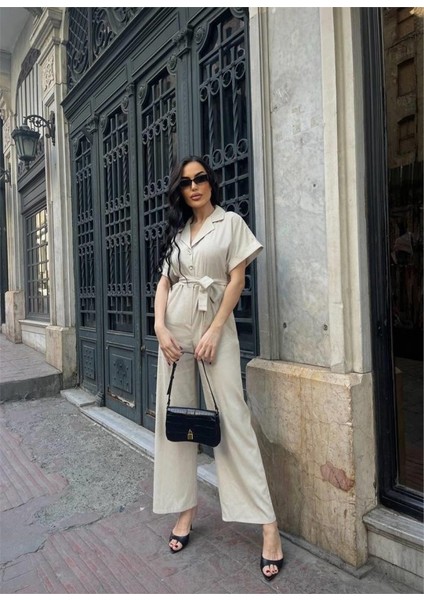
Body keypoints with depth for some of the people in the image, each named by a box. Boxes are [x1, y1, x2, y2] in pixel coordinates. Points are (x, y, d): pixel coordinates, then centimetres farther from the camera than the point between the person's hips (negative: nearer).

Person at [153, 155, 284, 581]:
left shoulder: (231, 223, 4)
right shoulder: (176, 232, 16)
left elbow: (237, 280, -4)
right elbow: (164, 282, 11)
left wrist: (214, 331, -12)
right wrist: (160, 327, -5)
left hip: (215, 326, -4)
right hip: (175, 328, 5)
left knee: (232, 419, -7)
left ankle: (268, 524, 1)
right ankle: (185, 508, 22)